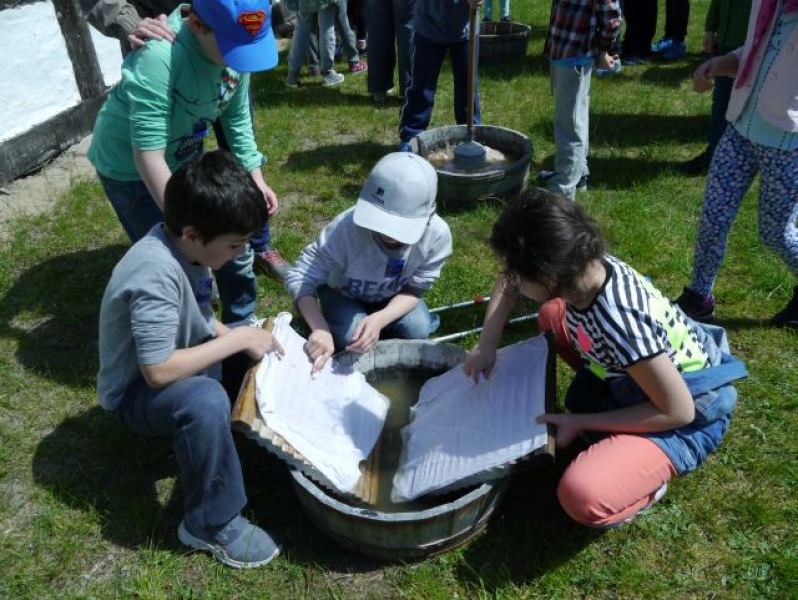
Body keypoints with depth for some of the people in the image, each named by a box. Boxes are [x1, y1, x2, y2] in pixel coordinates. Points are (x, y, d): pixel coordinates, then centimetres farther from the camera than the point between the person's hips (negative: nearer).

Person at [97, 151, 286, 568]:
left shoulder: (183, 246, -8)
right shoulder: (156, 275, -35)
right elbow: (159, 372, -35)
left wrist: (239, 337, -9)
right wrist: (238, 339, -28)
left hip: (177, 360, 8)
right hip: (137, 390, -8)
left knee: (264, 352, 0)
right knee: (206, 401, -38)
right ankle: (211, 524, -17)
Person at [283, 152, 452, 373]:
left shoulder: (437, 234, -32)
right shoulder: (347, 227, -40)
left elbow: (414, 289, -20)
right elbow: (299, 277, -34)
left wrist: (380, 319, -40)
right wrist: (321, 329, -50)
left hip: (393, 297, 3)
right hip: (343, 292, -2)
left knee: (418, 330, -20)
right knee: (350, 336, -28)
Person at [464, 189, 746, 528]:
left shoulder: (619, 323, -38)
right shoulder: (578, 267, -16)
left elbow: (677, 410, -27)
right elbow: (508, 285, 5)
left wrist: (579, 423, -20)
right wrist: (487, 345, -8)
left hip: (690, 413, -8)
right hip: (637, 377, 8)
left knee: (583, 497, -29)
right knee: (552, 313, 14)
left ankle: (646, 477, 2)